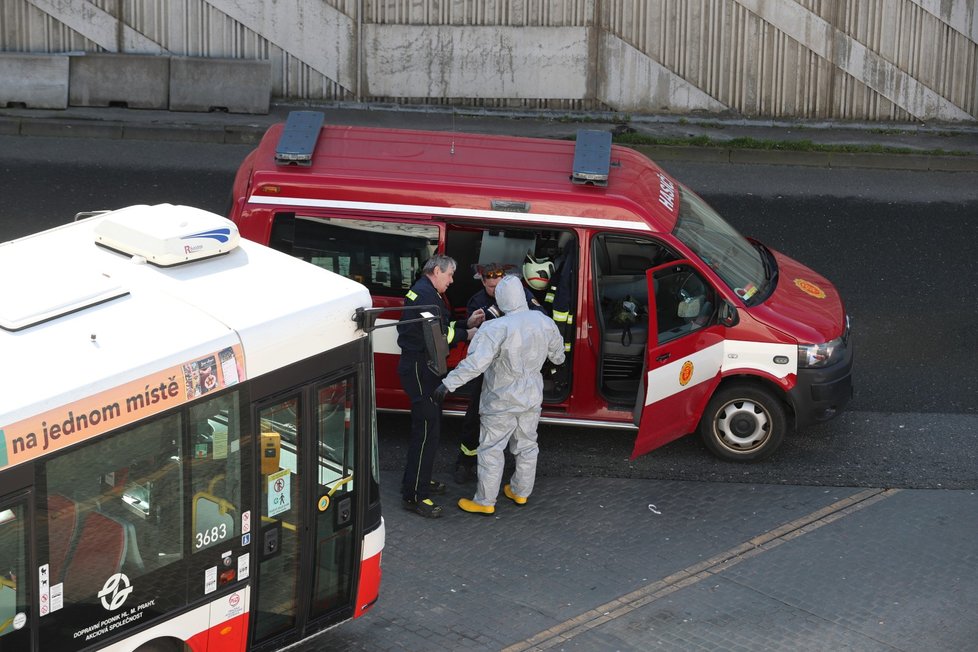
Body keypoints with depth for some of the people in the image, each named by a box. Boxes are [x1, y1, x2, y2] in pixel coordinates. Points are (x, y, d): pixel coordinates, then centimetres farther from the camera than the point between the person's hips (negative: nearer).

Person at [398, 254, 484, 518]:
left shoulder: (428, 293, 18)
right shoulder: (424, 295, -18)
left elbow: (441, 327, 16)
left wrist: (467, 323, 5)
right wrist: (466, 335, -11)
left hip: (424, 367, 11)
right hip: (420, 369, -11)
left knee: (431, 424, 21)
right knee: (426, 429, -11)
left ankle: (417, 481, 33)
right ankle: (414, 496, -11)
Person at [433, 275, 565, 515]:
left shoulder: (496, 329, -25)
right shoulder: (544, 322, -6)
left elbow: (475, 362, -33)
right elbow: (557, 355, 12)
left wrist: (448, 384, -29)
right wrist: (557, 360, 36)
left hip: (502, 401, -6)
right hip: (532, 397, 6)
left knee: (491, 450, 4)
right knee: (527, 446, 20)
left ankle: (485, 502, 10)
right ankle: (521, 492, 33)